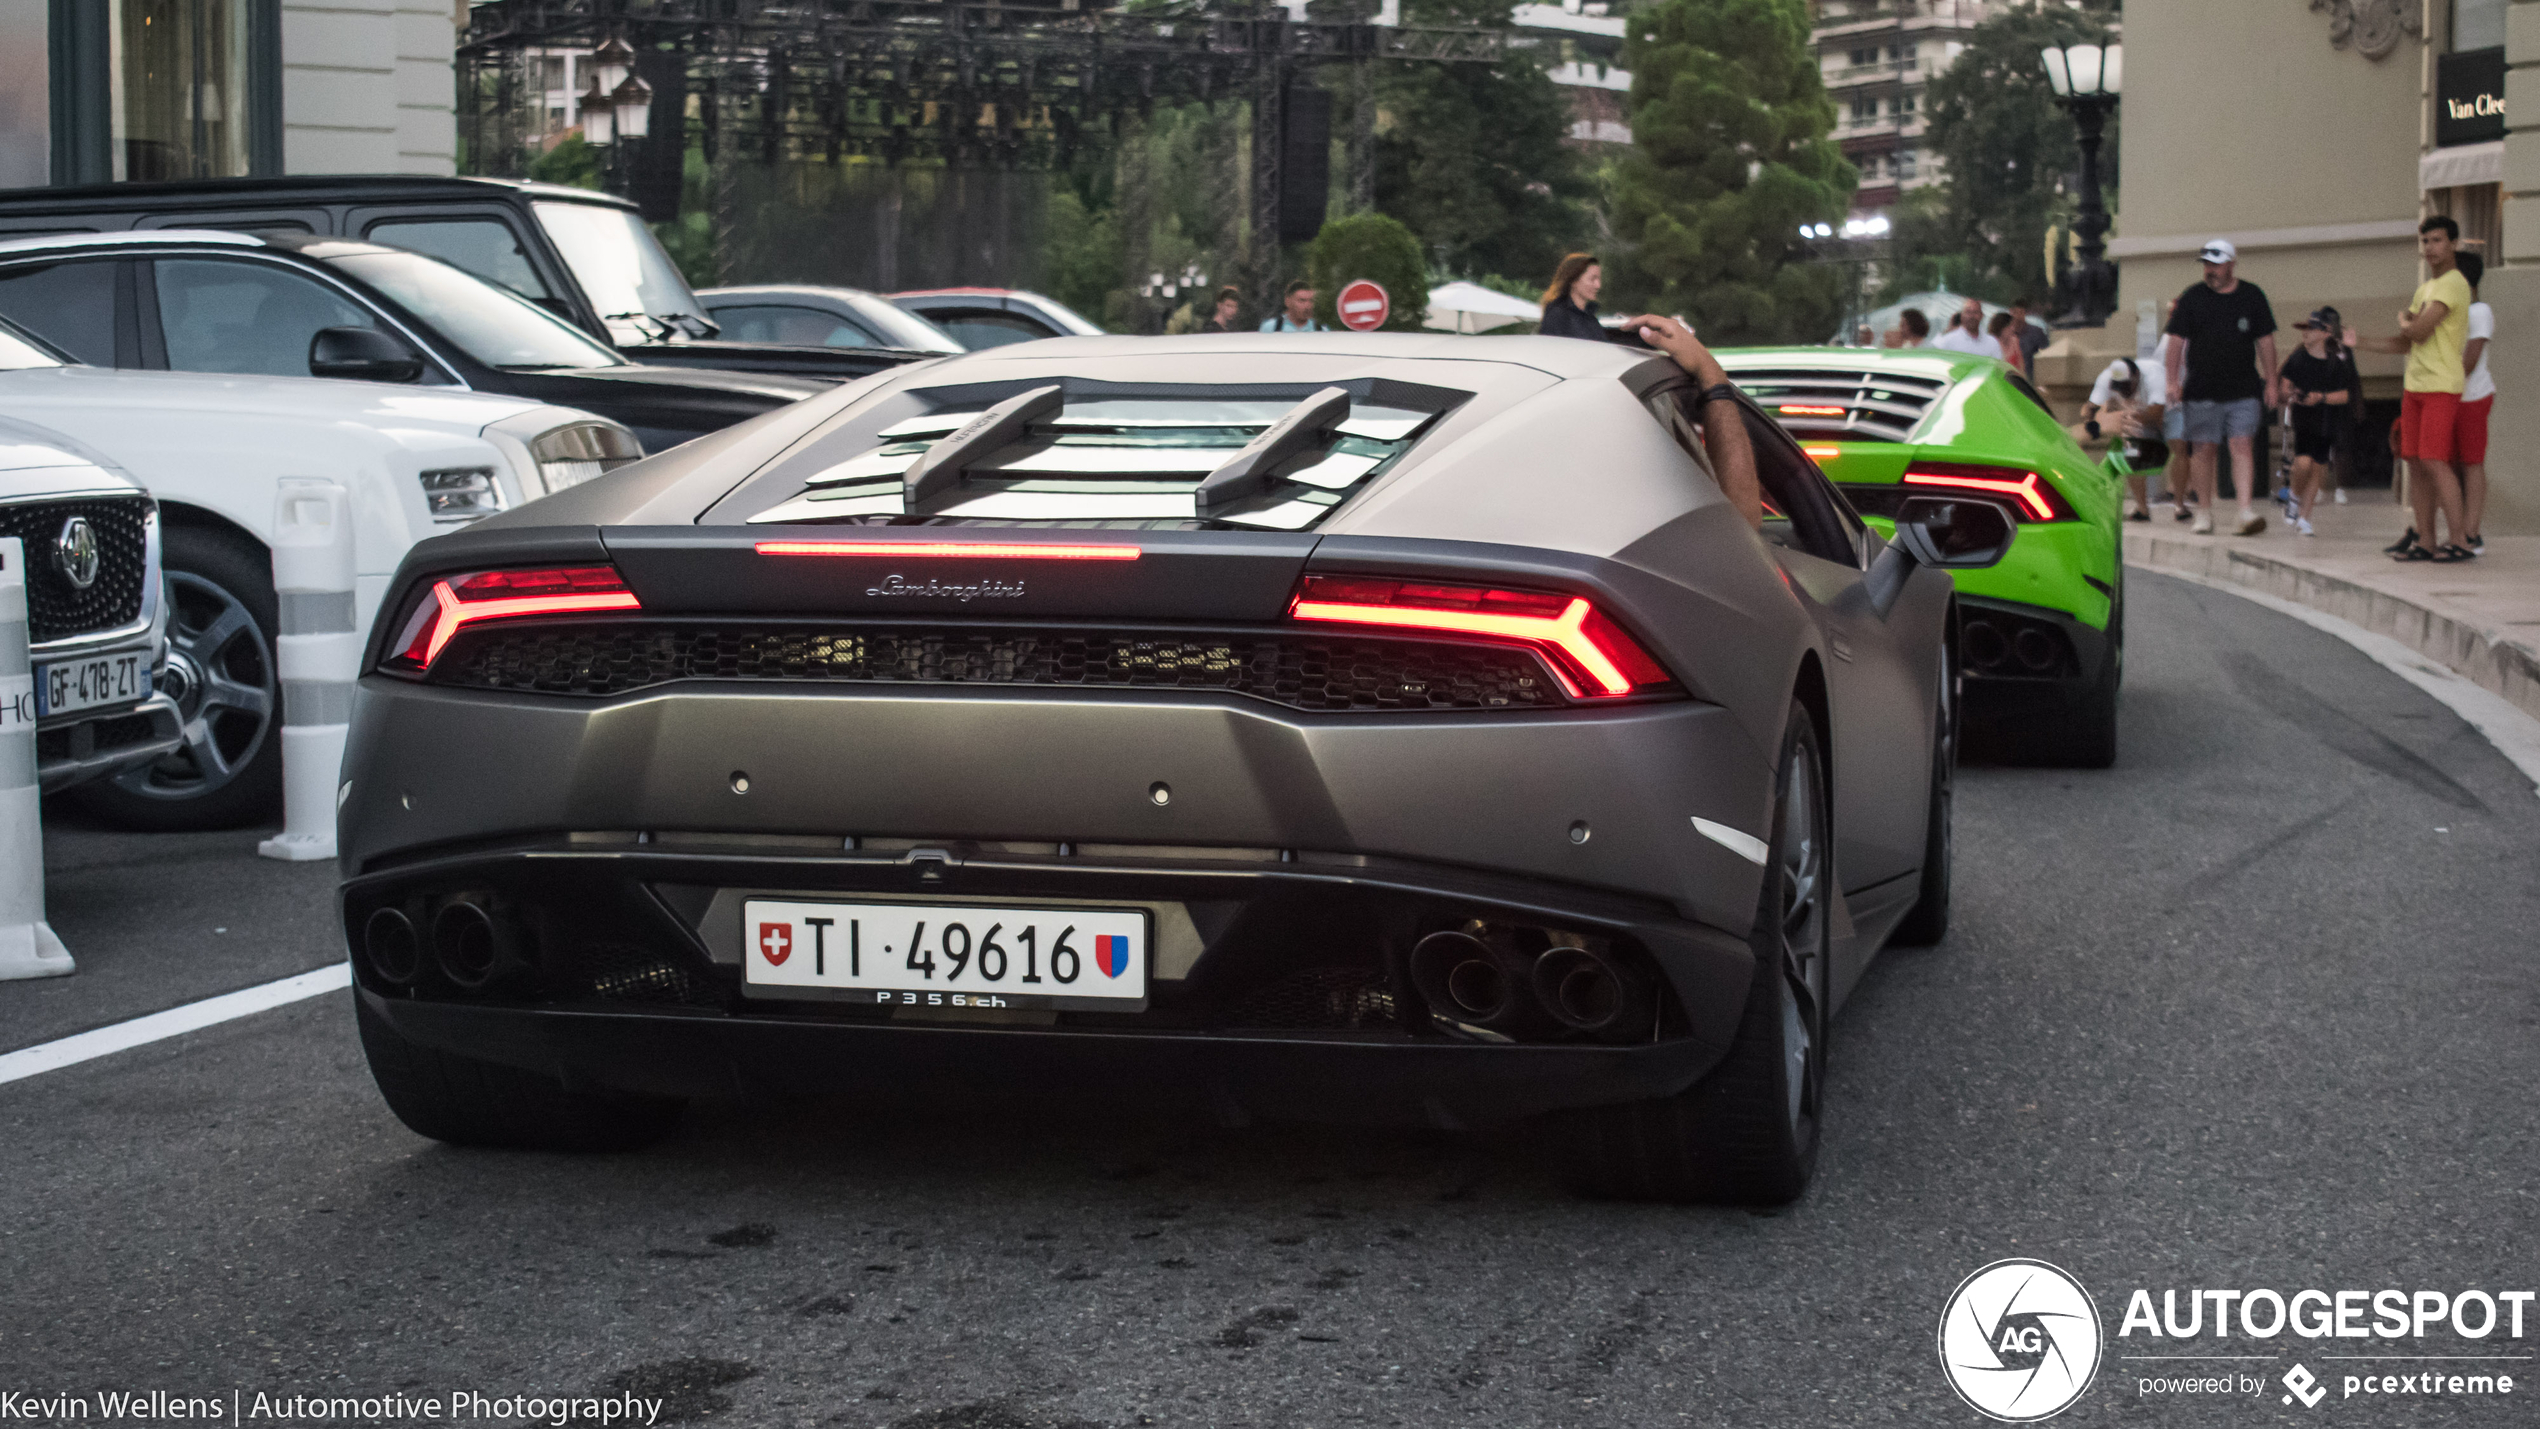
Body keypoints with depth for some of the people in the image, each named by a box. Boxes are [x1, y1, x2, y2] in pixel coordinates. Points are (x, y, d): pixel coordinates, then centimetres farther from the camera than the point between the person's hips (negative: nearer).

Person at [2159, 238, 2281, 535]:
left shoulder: (2252, 296, 7)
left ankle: (2247, 510, -17)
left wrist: (2271, 382, 8)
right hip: (2202, 391, 0)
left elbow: (2265, 341, 12)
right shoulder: (2192, 298, 5)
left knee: (2243, 446, -10)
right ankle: (2204, 511, 11)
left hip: (2244, 391, 0)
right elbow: (2175, 341, 4)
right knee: (2203, 449, 2)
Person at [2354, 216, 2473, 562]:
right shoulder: (2425, 288, 19)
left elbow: (2419, 332, -18)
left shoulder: (2453, 284, -10)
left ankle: (2459, 539, -10)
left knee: (2435, 461, -13)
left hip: (2441, 385, -9)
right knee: (2416, 463, 6)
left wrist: (2404, 320, 4)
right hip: (2415, 385, 9)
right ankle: (2425, 540, 11)